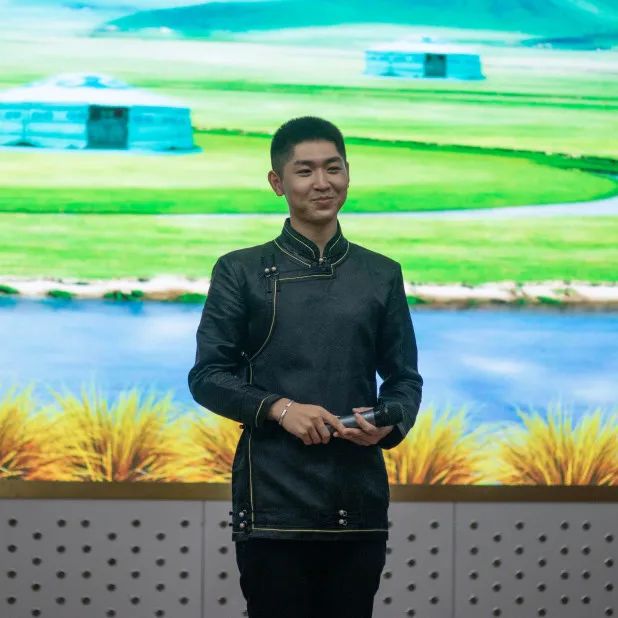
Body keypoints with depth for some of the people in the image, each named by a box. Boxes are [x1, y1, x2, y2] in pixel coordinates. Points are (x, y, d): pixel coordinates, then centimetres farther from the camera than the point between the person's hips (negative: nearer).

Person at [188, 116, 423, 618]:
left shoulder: (382, 275, 12)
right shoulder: (241, 271, 4)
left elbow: (405, 378, 14)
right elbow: (207, 376, 2)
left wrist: (389, 423, -8)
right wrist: (279, 408, -14)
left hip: (359, 499, 3)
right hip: (273, 500, -2)